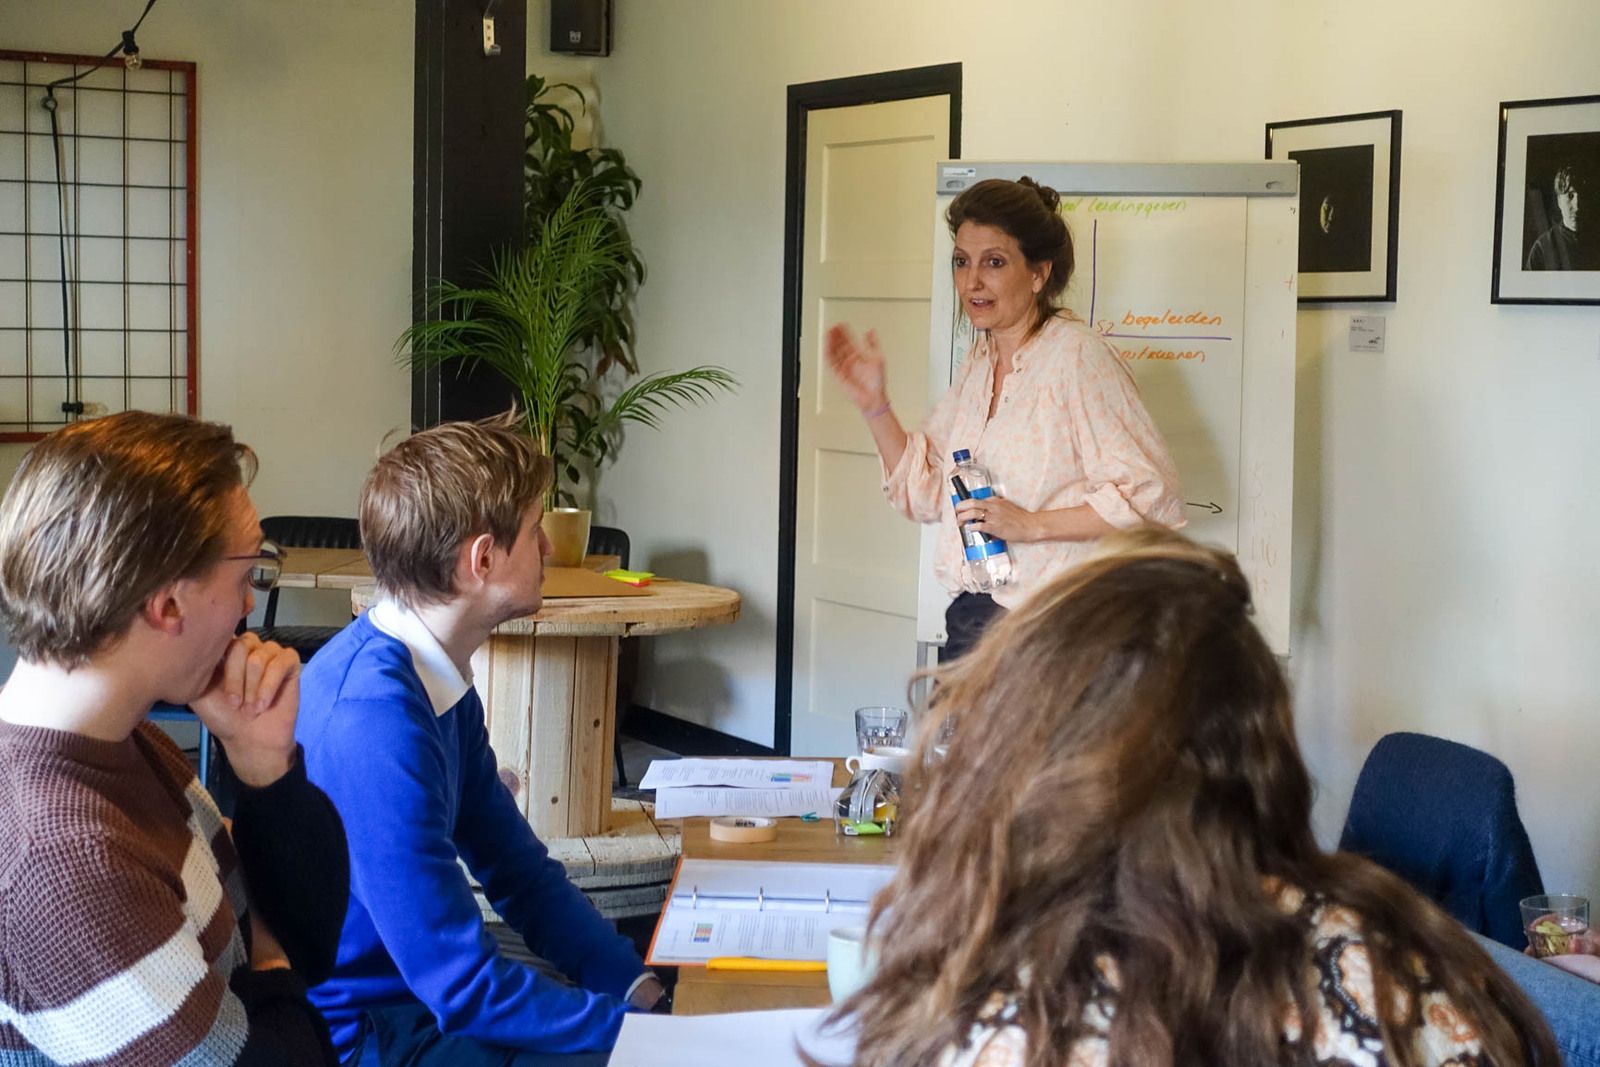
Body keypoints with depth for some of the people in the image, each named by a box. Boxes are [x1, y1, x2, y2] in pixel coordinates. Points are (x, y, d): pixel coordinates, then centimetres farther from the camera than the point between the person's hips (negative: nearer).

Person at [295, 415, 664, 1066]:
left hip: (411, 984, 9)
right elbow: (466, 988, -26)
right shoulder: (377, 719, -27)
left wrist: (641, 988, -1)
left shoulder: (439, 680, 2)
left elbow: (520, 872, 10)